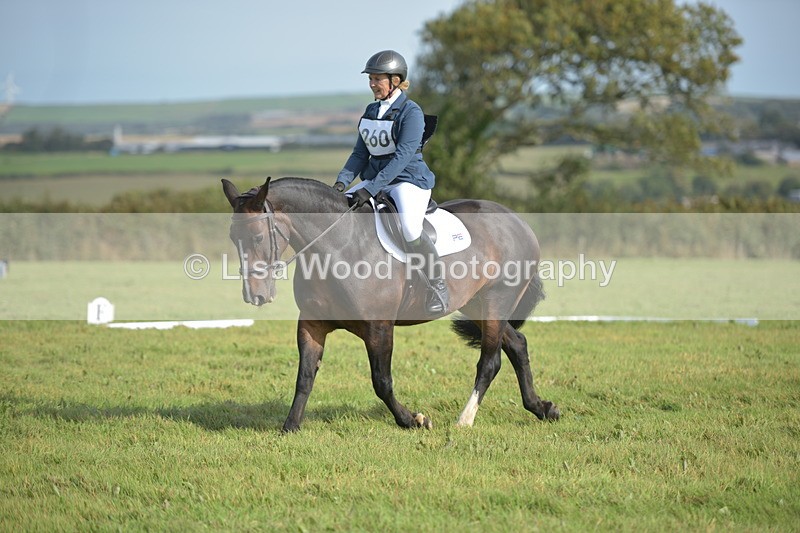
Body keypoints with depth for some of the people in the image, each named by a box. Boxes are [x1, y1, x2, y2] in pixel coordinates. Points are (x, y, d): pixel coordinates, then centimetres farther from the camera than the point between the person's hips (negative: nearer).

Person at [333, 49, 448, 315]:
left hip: (409, 180, -8)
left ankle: (437, 286, -13)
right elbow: (360, 153, 14)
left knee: (410, 230, -33)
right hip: (374, 179, 8)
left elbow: (402, 156, -21)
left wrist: (371, 190, -28)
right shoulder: (371, 111, 12)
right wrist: (342, 181, -5)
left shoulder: (411, 112, -11)